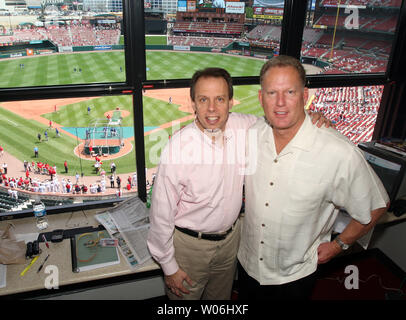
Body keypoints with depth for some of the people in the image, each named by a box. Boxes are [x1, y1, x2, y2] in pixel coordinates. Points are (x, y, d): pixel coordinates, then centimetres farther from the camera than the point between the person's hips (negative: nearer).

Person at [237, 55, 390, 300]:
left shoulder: (341, 154, -27)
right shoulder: (251, 135, -13)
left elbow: (375, 206, -11)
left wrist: (338, 245, -4)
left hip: (295, 276, -3)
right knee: (245, 300, 26)